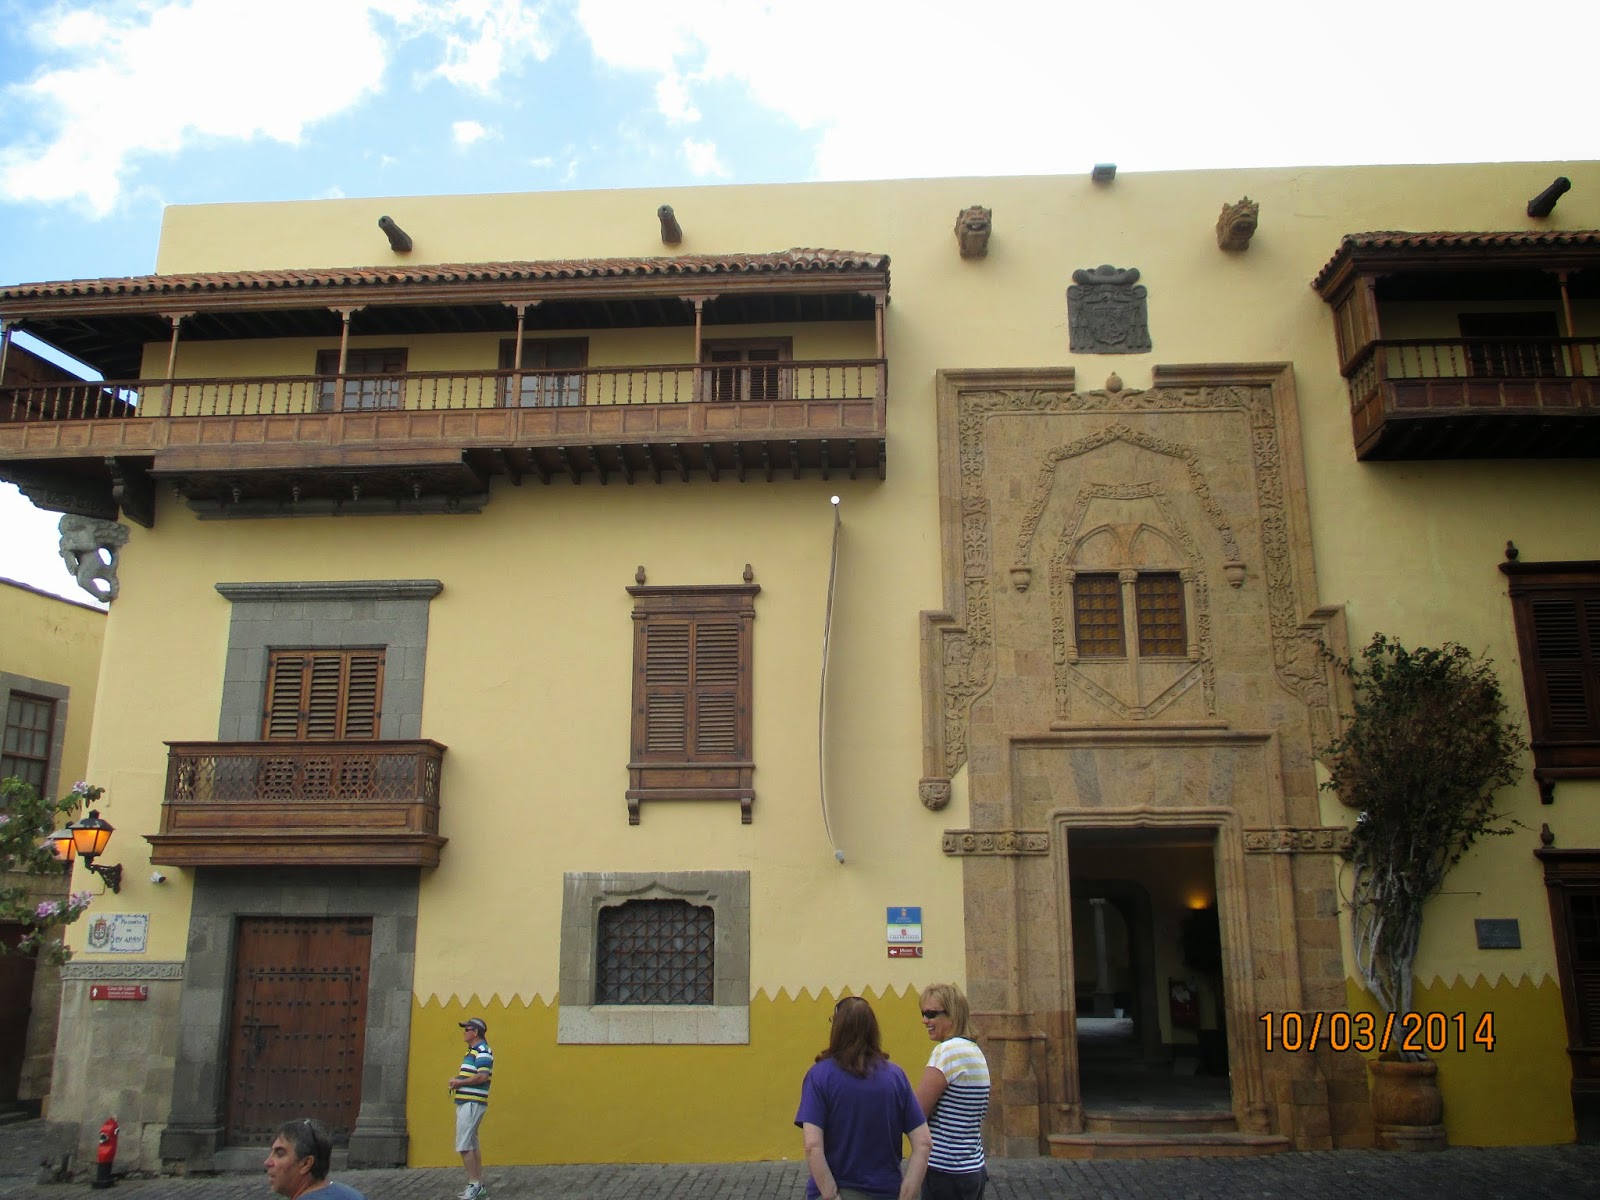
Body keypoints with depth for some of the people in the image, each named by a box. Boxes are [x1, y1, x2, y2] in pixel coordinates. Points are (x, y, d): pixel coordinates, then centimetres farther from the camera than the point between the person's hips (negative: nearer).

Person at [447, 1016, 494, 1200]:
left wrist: (460, 1082, -15)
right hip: (465, 1102, 11)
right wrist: (456, 1079, 8)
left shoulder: (483, 1051, -14)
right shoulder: (472, 1051, 18)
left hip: (472, 1104, -11)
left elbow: (482, 1076, -24)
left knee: (464, 1145, -11)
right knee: (472, 1145, 13)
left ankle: (474, 1185, -8)